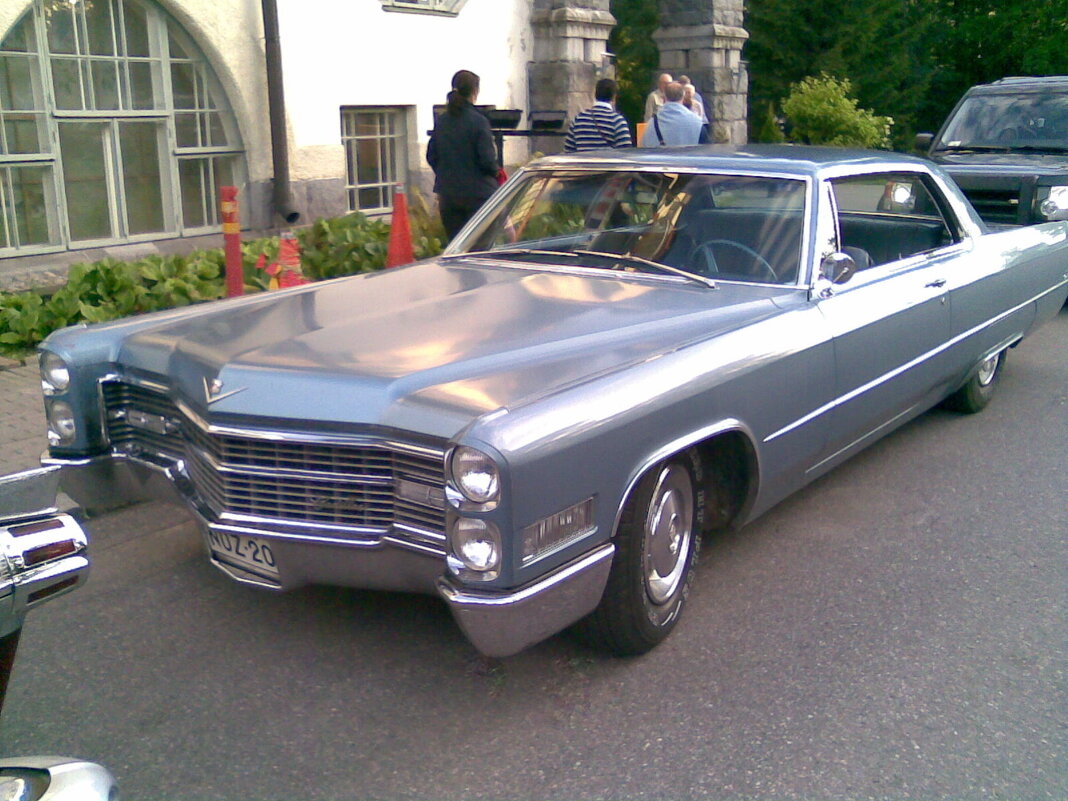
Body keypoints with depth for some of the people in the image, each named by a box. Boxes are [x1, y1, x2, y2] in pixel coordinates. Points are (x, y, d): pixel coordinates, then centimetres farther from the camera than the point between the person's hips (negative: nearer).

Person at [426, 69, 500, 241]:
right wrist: (496, 171, 6)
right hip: (477, 193, -5)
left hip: (447, 193, 5)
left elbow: (431, 157, 9)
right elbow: (487, 160, -14)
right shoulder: (478, 121, -12)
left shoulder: (440, 121, 4)